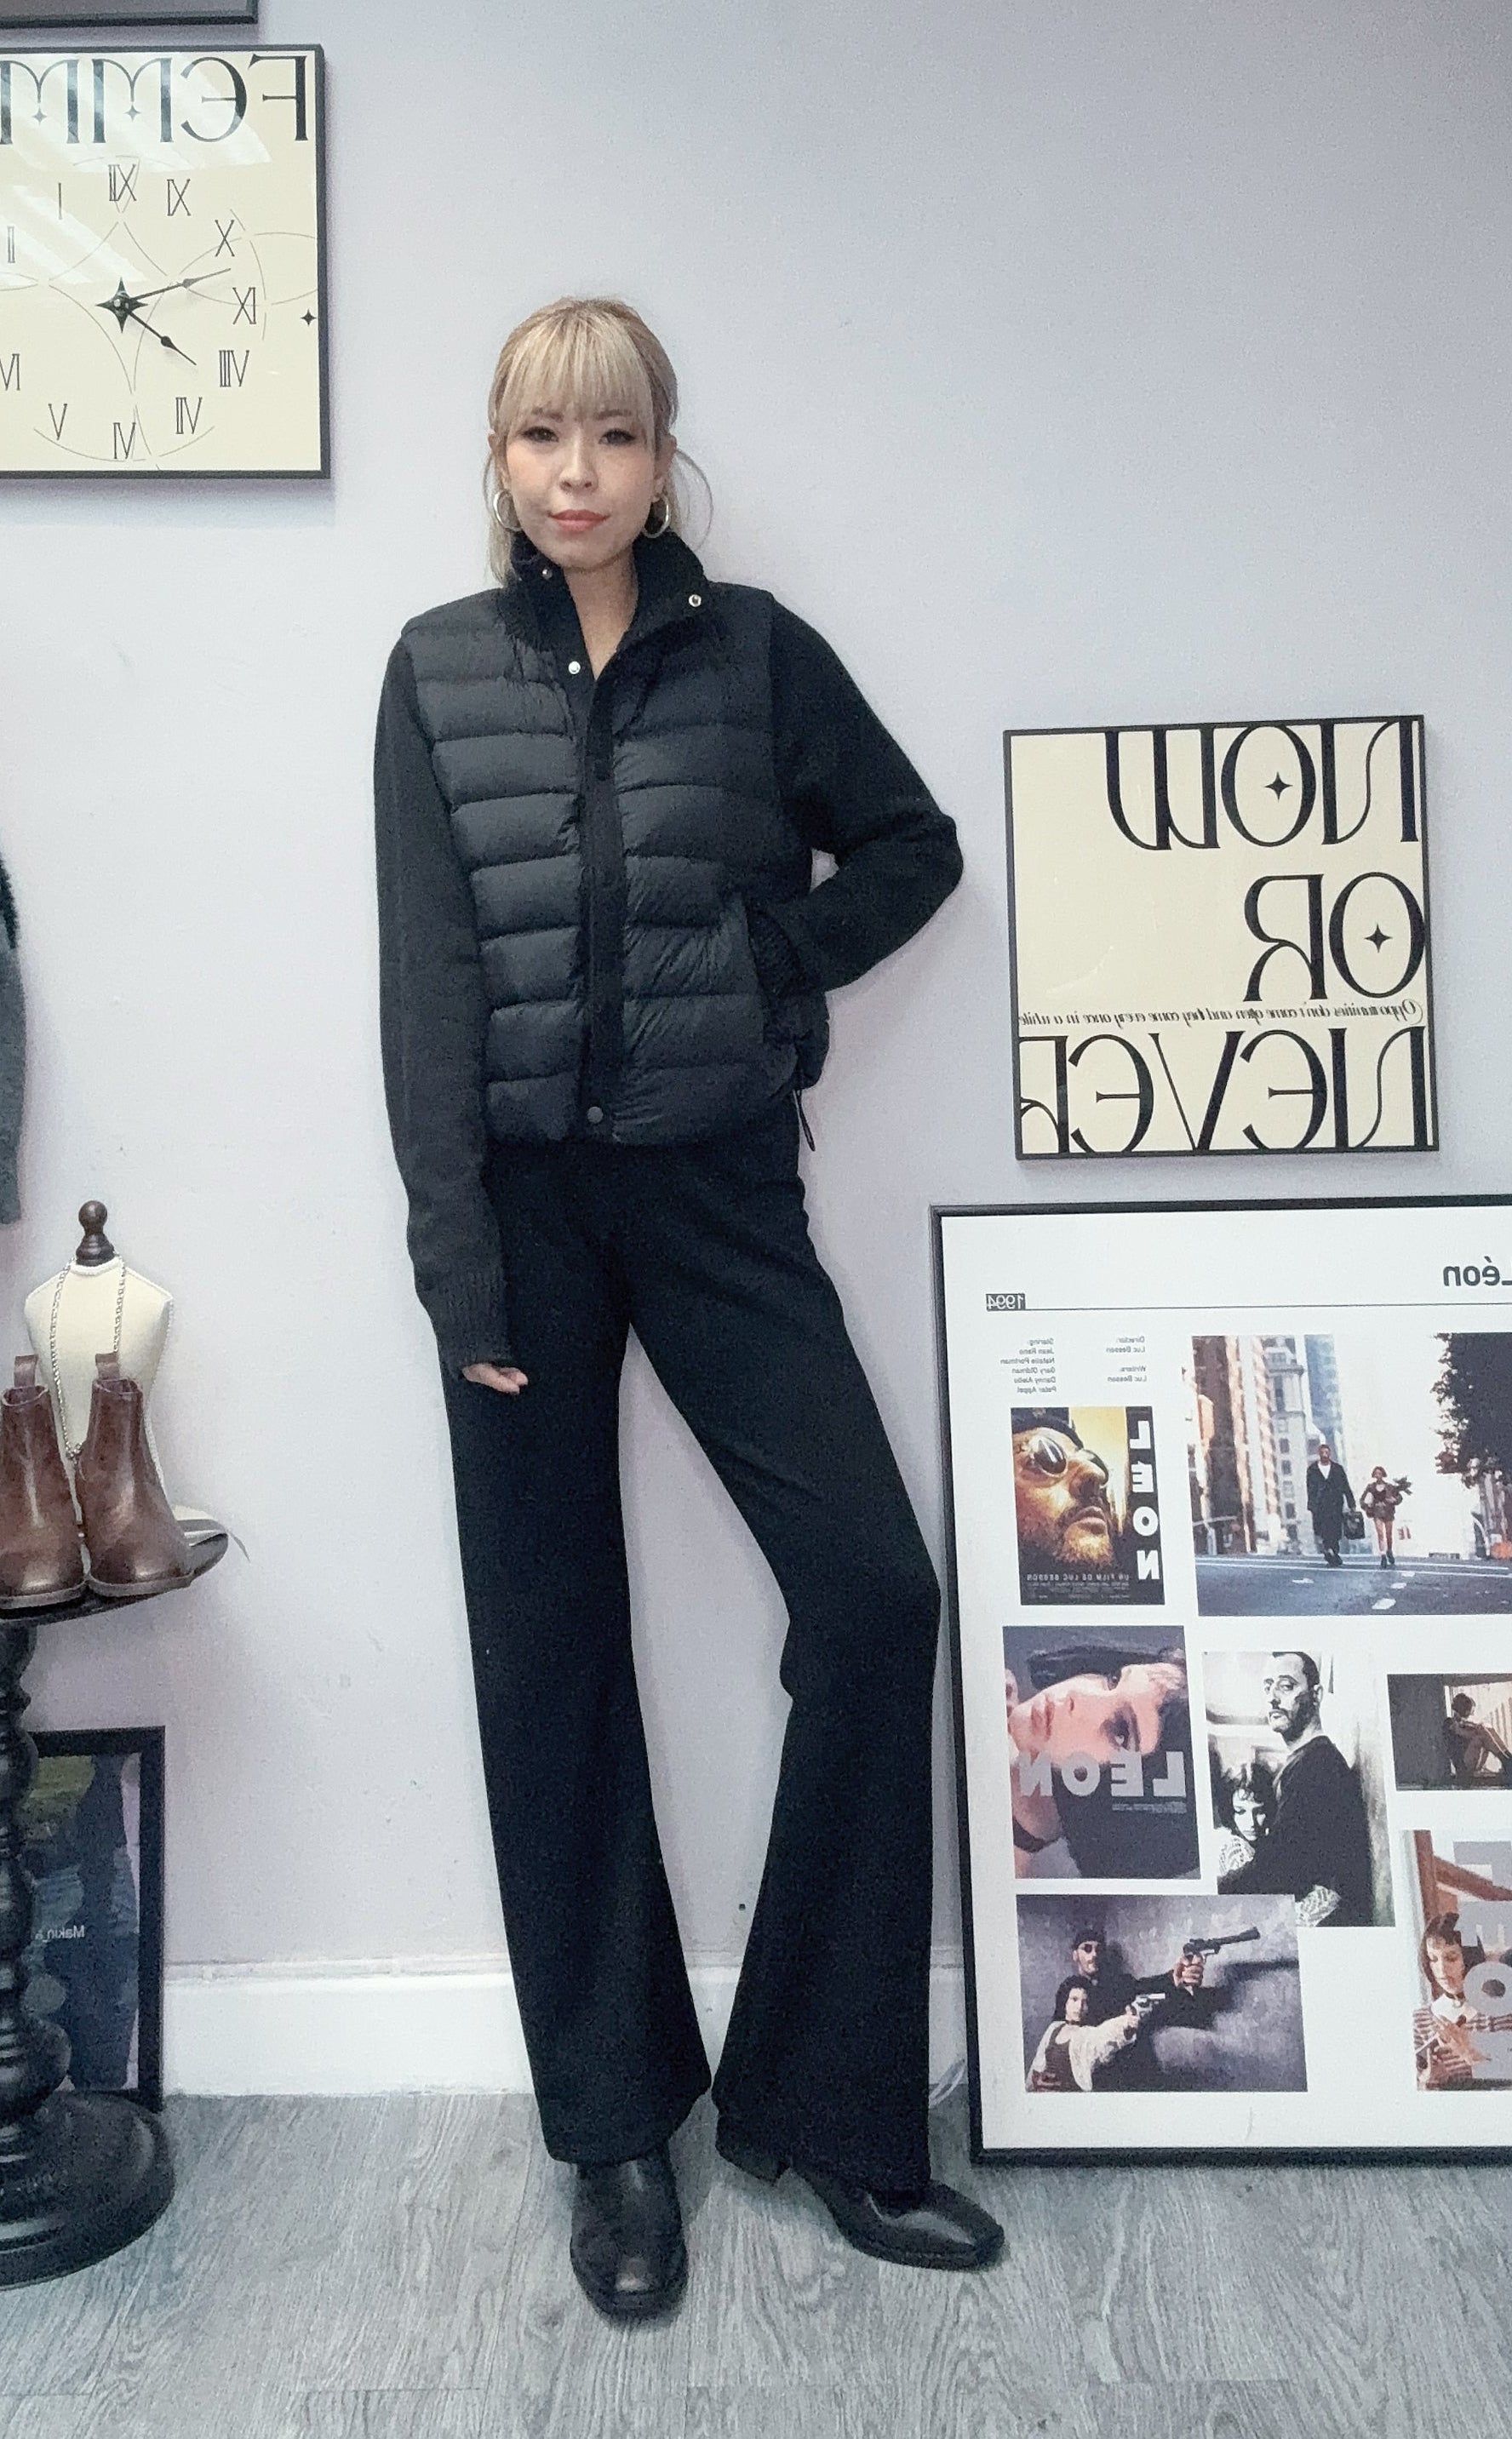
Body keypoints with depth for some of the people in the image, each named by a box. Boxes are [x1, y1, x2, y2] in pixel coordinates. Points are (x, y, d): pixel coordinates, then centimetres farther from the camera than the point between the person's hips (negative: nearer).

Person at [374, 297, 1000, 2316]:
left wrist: (772, 973, -3)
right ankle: (619, 2129, 24)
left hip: (717, 1186, 1)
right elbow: (425, 978, -2)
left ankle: (824, 2098, 15)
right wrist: (461, 1261, -8)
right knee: (550, 1651, 5)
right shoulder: (439, 670, 5)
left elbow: (912, 845, 13)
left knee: (874, 1592, -7)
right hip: (523, 1193, 0)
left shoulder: (755, 648, 5)